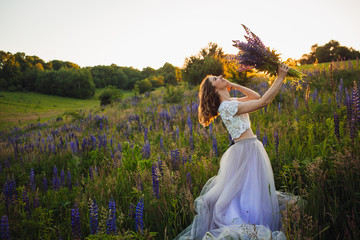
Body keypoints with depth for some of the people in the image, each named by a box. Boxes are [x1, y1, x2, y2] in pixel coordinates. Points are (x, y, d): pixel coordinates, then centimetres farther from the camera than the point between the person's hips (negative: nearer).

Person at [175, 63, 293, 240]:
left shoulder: (232, 102, 11)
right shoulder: (226, 106, -19)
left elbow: (256, 96, 18)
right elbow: (263, 101, -23)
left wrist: (233, 86, 10)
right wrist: (280, 77, -18)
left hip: (253, 150, 9)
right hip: (246, 151, -9)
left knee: (255, 192, 20)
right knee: (245, 195, -4)